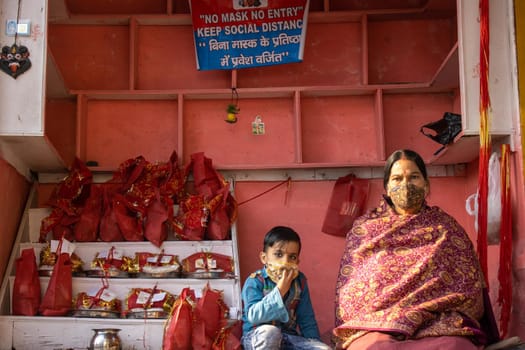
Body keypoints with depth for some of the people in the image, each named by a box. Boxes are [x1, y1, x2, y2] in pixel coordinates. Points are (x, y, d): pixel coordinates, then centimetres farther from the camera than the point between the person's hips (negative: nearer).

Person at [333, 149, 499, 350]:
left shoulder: (445, 226, 17)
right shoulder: (364, 228, 16)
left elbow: (468, 282, 11)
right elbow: (349, 289, 12)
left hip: (439, 325, 1)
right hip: (375, 326, -1)